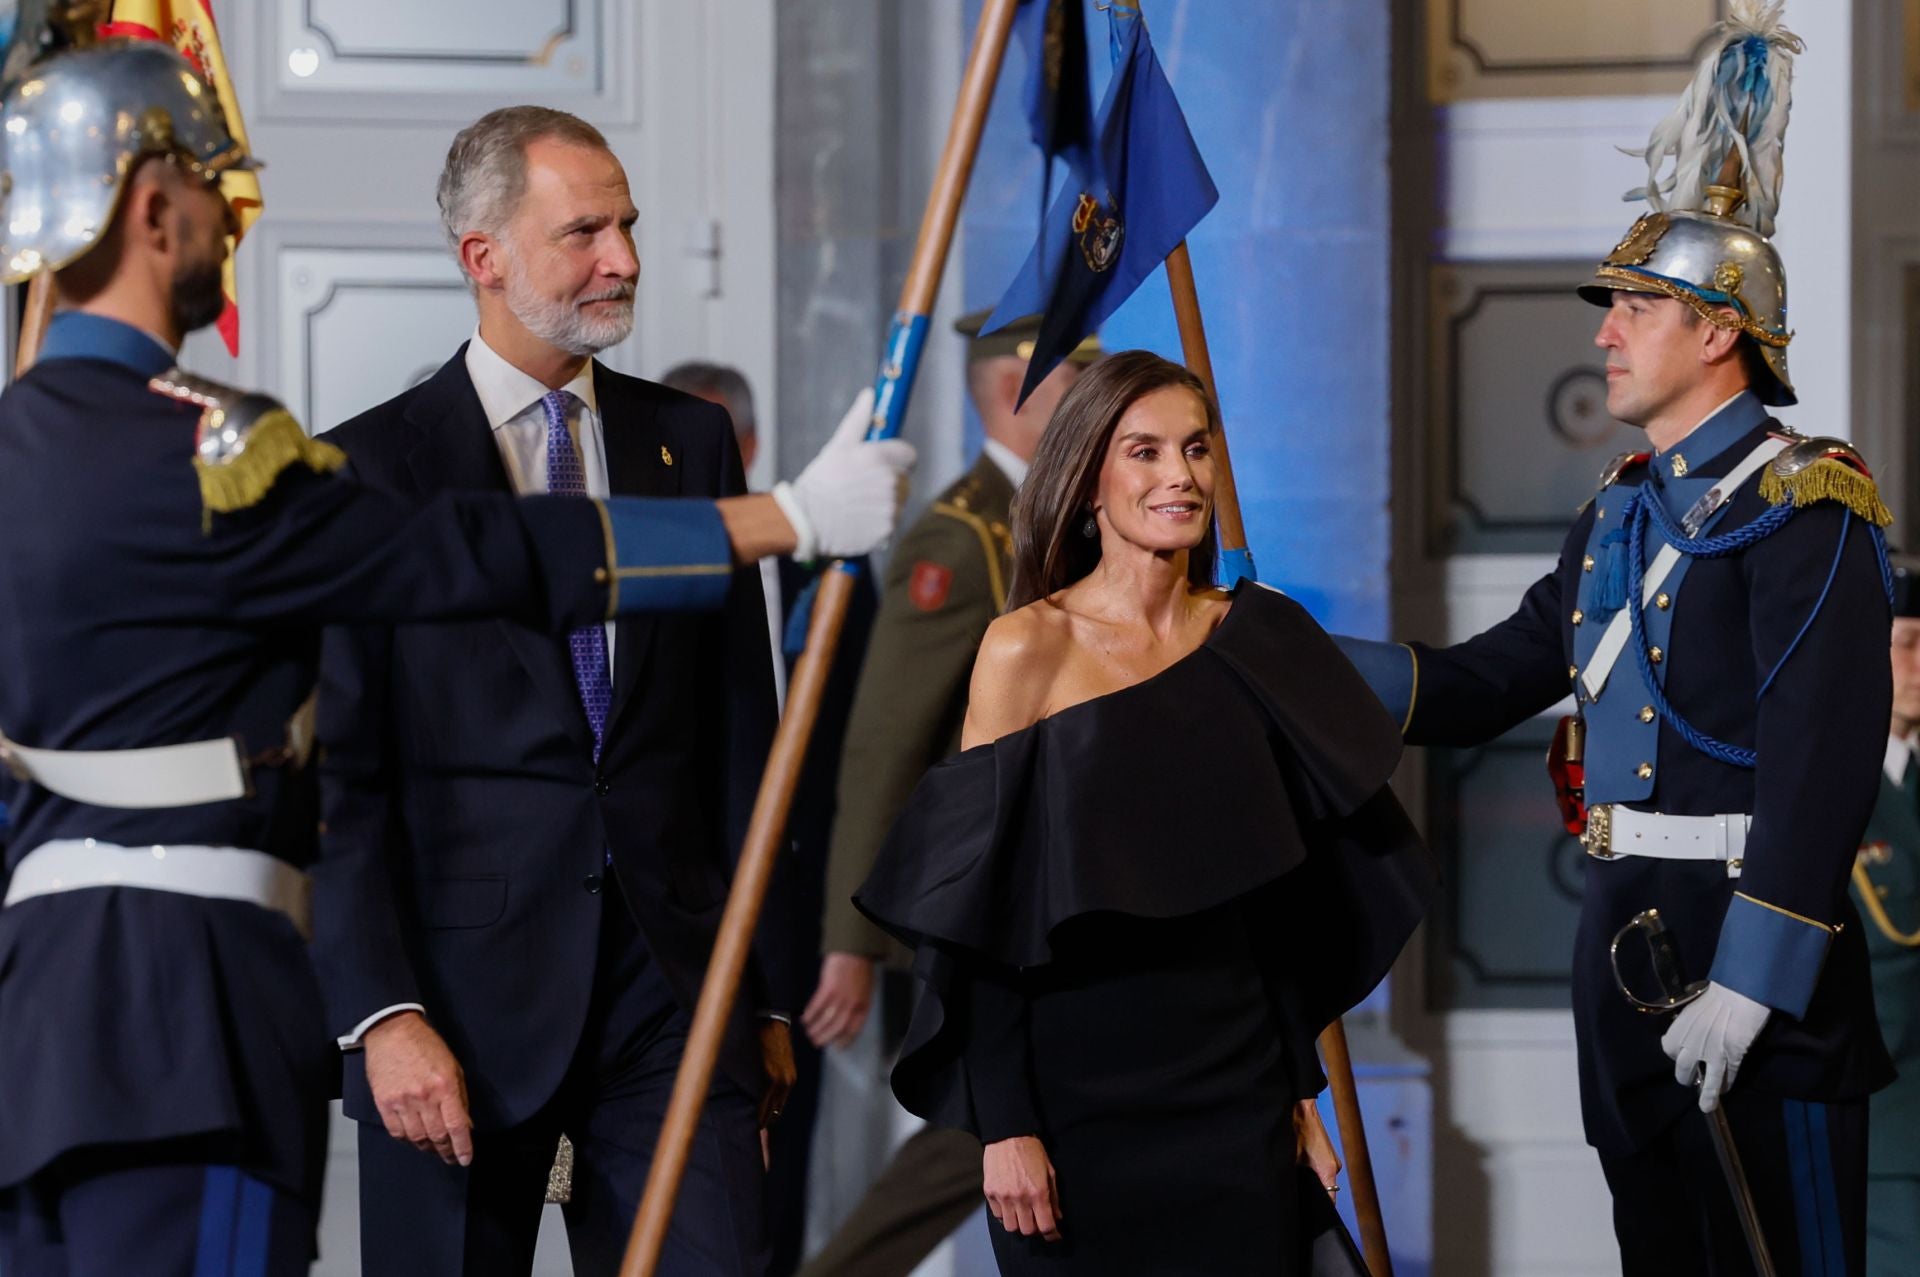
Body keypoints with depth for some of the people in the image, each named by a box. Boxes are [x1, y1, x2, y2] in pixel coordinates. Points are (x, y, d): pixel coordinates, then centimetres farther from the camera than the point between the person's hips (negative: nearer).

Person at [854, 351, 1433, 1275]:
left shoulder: (1255, 637, 7)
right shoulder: (1028, 647, -6)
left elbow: (1281, 894, 12)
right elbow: (981, 901, -7)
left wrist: (1298, 1092, 10)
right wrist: (1004, 1125, -12)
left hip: (1235, 1082, 4)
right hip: (1081, 1085, -4)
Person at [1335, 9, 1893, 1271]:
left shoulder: (1802, 505, -12)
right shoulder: (1622, 511, 16)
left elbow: (1820, 771, -20)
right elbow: (1484, 684, 17)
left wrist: (1748, 987, -24)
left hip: (1754, 961, -9)